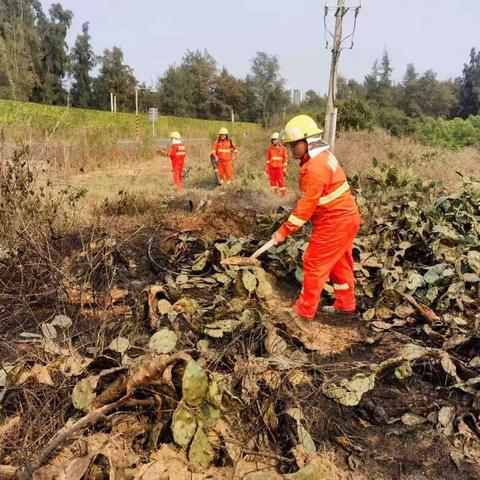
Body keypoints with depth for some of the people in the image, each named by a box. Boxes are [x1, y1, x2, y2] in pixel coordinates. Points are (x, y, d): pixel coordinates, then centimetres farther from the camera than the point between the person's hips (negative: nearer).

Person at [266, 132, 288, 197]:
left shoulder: (283, 148, -1)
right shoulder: (270, 149, 5)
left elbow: (285, 158, 1)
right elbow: (268, 158, 11)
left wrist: (285, 168, -3)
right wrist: (267, 167, 8)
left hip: (279, 167, -3)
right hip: (271, 167, 3)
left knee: (280, 180, -6)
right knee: (272, 180, 4)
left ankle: (283, 193, 1)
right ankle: (274, 192, 14)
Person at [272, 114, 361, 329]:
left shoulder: (315, 167, -24)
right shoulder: (323, 155, 9)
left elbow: (306, 205, -24)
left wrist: (284, 231, -19)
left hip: (335, 223, -10)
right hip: (345, 216, 10)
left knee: (314, 264, -1)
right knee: (340, 263, 20)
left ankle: (304, 312, 10)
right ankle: (345, 305, 34)